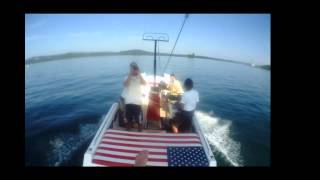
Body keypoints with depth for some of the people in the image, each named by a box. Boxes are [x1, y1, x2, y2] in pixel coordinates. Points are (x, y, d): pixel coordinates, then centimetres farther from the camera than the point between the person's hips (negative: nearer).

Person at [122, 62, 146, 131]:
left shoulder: (139, 77, 9)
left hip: (137, 102, -1)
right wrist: (130, 74, -13)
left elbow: (144, 83, -11)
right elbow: (125, 84, -11)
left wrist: (139, 74, -12)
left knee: (139, 120, 5)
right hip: (128, 102, 1)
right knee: (128, 118, 12)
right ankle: (128, 131, 31)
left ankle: (140, 131, 24)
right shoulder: (127, 77, 8)